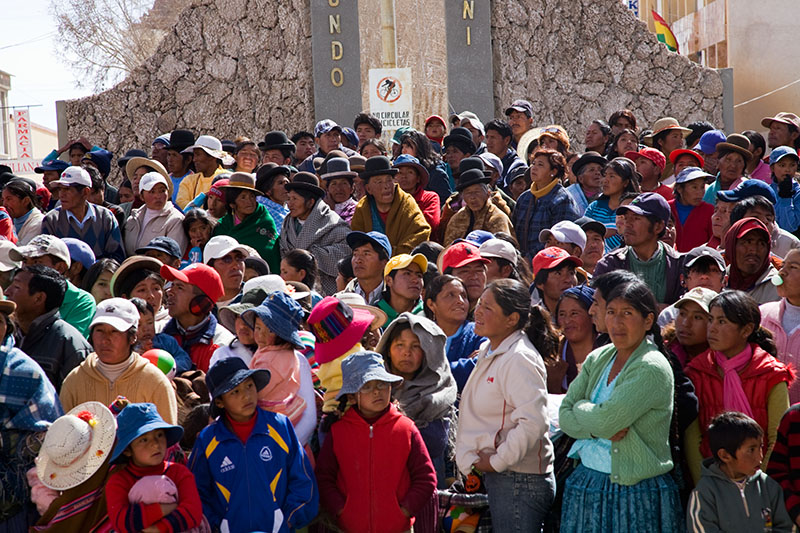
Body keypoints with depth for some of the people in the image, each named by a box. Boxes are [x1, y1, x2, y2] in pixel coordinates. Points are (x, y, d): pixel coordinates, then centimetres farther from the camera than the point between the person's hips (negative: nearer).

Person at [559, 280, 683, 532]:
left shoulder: (653, 368, -13)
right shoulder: (597, 358, 8)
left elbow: (606, 420, -21)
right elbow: (564, 417, 2)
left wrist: (580, 408, -3)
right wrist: (599, 428, -15)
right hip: (586, 481, 6)